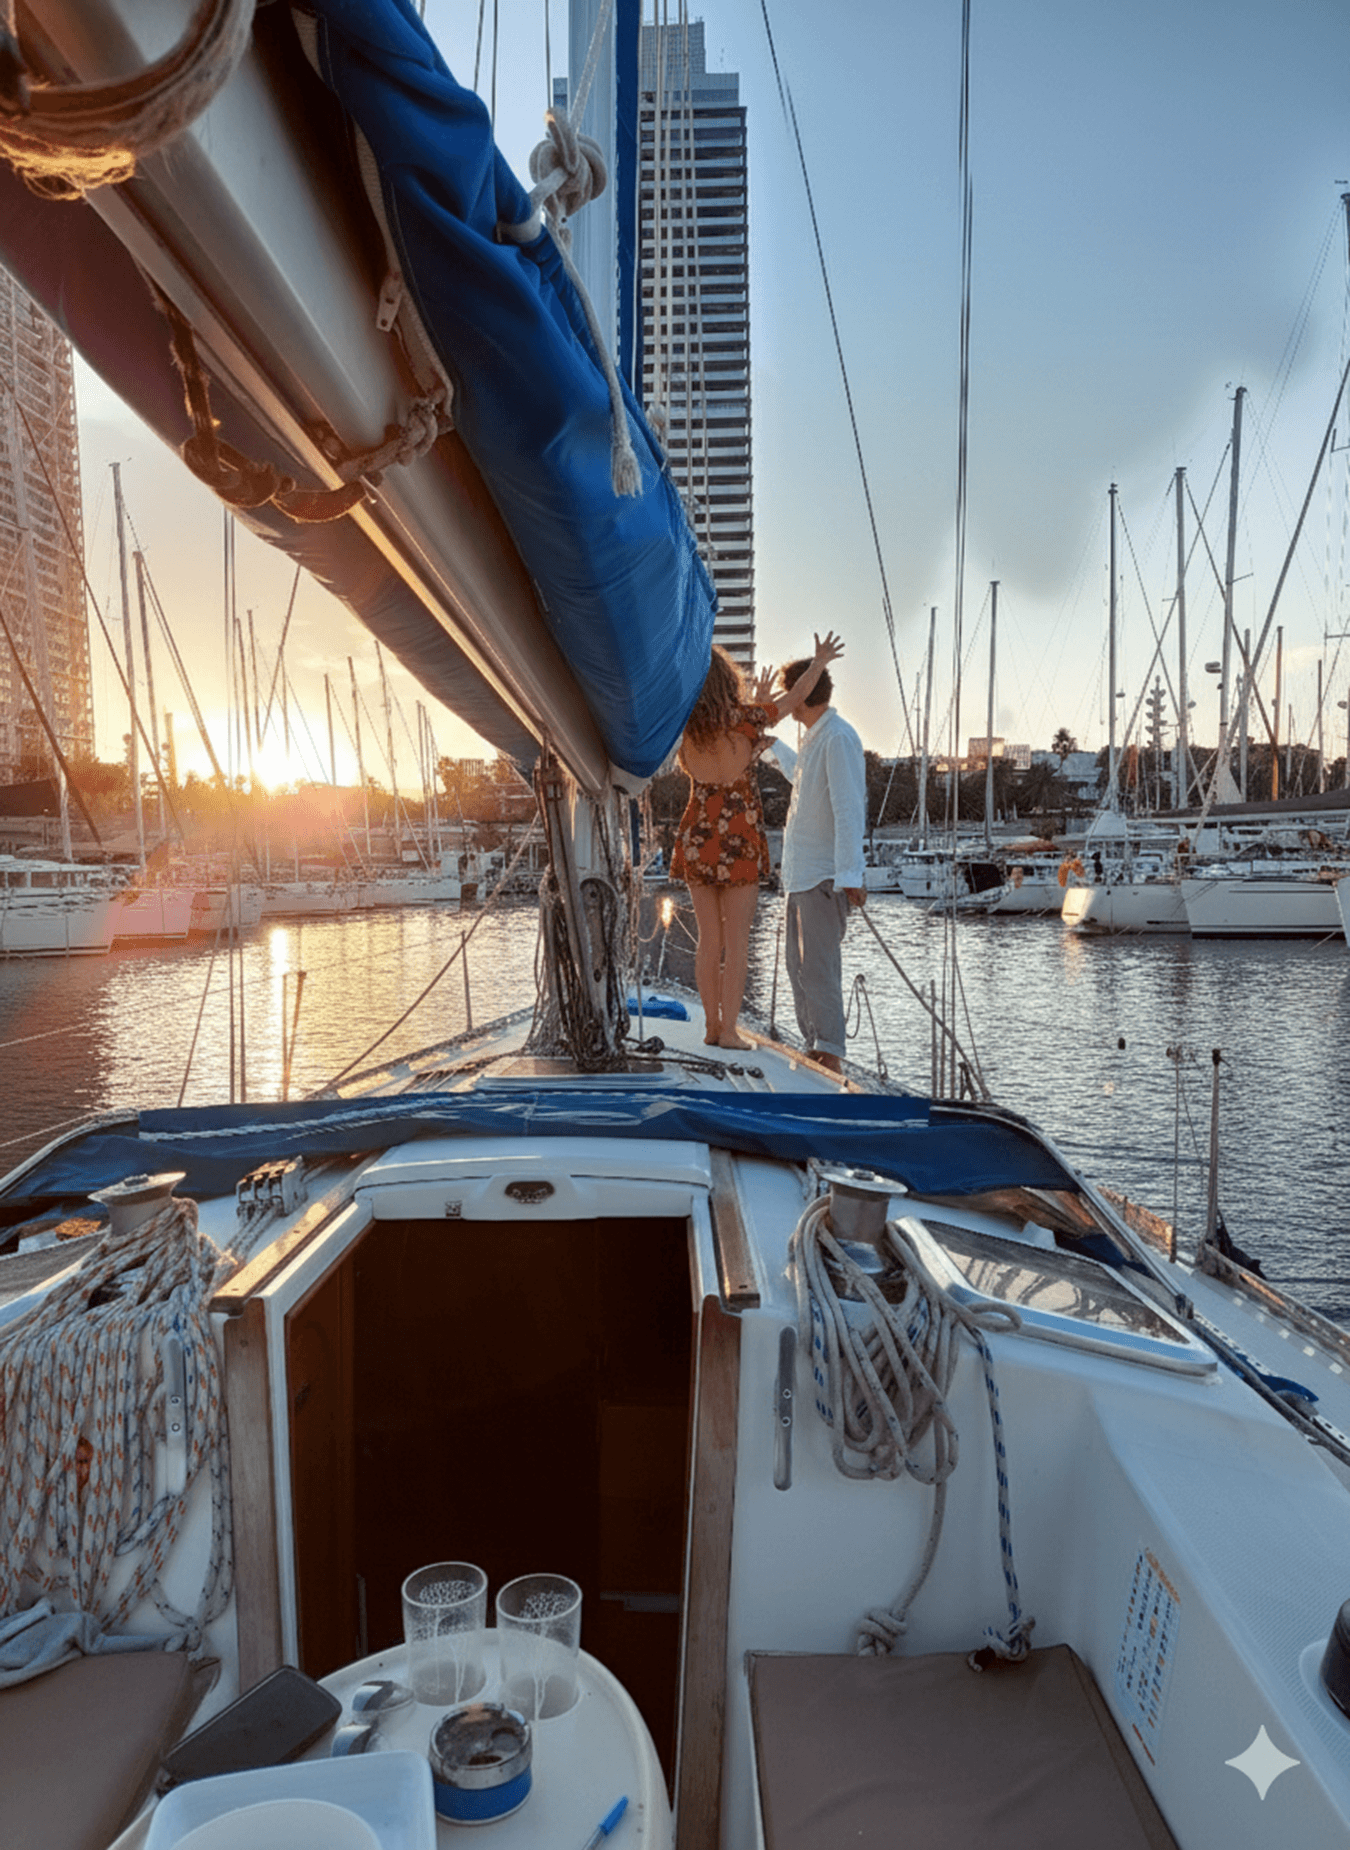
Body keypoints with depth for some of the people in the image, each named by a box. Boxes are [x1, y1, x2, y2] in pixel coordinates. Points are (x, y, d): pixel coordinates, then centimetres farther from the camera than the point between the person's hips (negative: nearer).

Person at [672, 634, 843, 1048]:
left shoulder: (683, 729, -1)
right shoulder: (746, 720, -10)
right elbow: (796, 697, 5)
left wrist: (756, 704, 27)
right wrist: (820, 661, 22)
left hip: (697, 838, 4)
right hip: (739, 841, -3)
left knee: (708, 938, 10)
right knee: (736, 939, 2)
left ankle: (712, 1026, 15)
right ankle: (729, 1029, 2)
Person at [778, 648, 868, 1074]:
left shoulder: (838, 738, -13)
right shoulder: (813, 738, 16)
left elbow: (849, 810, -21)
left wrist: (850, 875, -25)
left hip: (825, 877, -10)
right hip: (801, 873, 10)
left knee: (818, 968, -11)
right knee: (799, 967, 12)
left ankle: (830, 1056, -5)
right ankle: (814, 1050, 20)